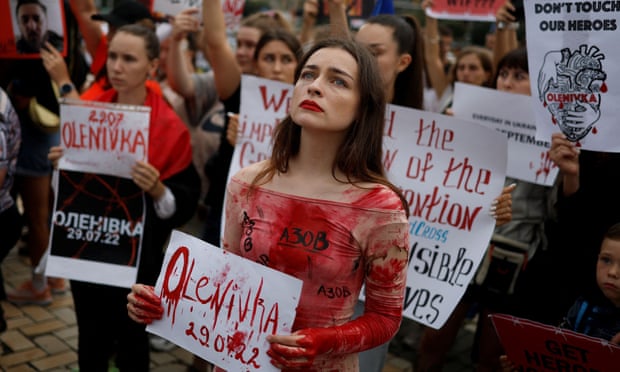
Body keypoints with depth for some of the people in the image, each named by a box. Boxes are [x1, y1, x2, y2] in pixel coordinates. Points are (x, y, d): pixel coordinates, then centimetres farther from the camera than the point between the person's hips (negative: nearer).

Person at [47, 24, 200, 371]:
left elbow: (186, 203, -13)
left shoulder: (169, 127, -14)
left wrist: (157, 189, -31)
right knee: (90, 342, 16)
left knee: (131, 342, 11)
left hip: (136, 257, -4)